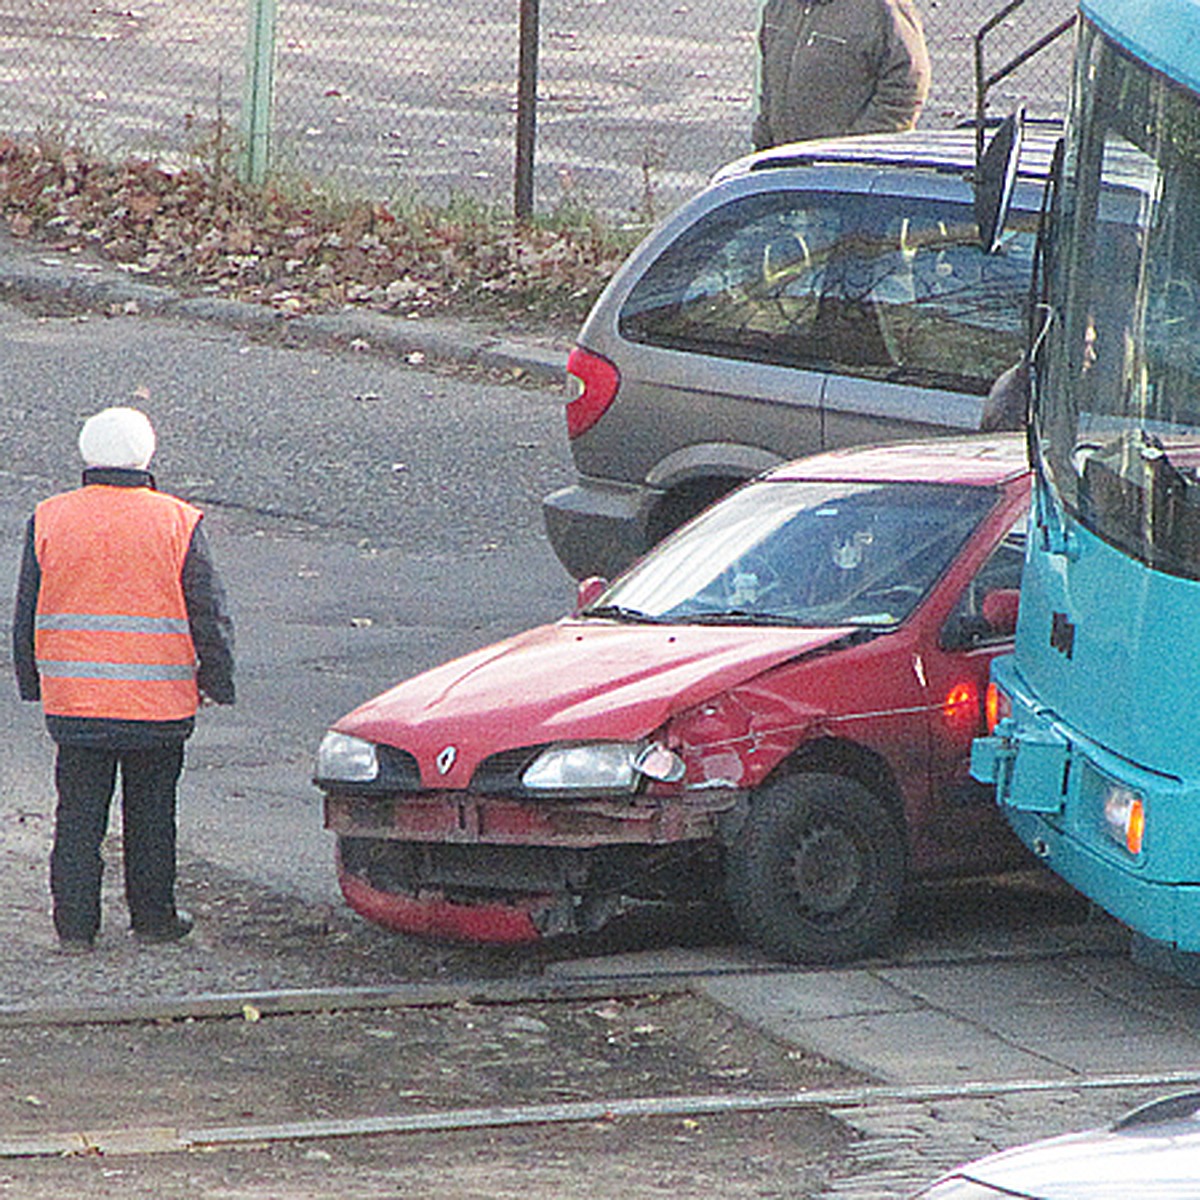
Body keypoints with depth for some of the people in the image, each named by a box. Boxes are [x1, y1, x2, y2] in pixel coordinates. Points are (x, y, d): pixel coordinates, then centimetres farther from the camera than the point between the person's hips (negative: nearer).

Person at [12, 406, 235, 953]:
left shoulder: (50, 519, -1)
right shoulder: (177, 523, -7)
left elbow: (26, 616, 6)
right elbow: (209, 615, -3)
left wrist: (31, 682, 17)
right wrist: (217, 682, 8)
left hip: (72, 702, 1)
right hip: (159, 703, -1)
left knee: (77, 816, 7)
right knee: (151, 814, 11)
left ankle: (75, 924, 4)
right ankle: (154, 917, 20)